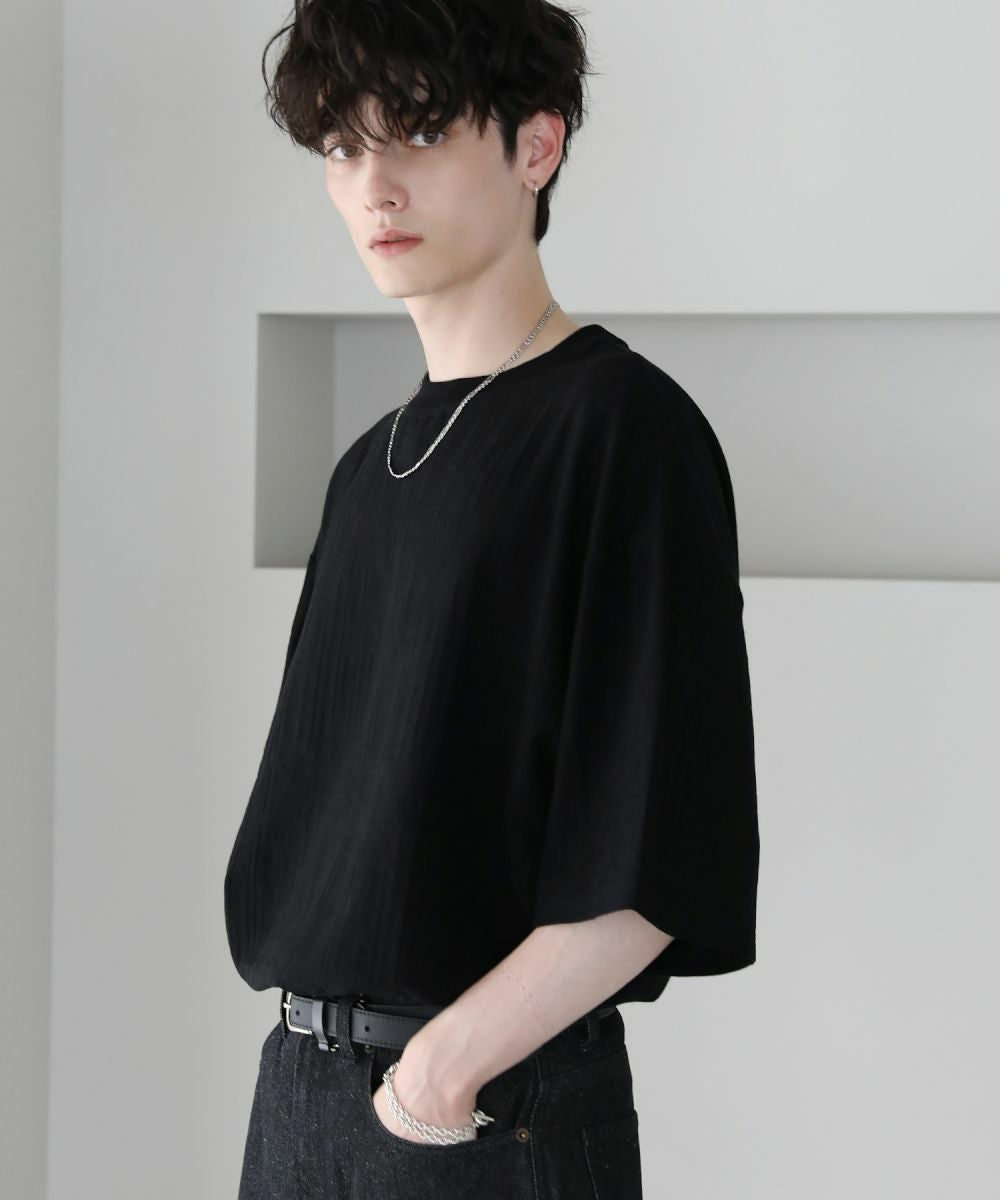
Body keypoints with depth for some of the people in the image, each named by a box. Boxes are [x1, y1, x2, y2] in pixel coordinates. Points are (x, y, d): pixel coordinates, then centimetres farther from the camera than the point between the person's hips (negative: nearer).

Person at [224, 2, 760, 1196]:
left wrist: (450, 1059, -18)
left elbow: (673, 850, -17)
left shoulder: (623, 425, -10)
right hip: (297, 1079, 7)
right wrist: (311, 1053, 3)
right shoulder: (372, 464, 13)